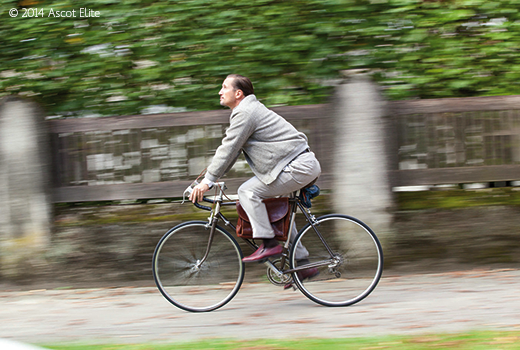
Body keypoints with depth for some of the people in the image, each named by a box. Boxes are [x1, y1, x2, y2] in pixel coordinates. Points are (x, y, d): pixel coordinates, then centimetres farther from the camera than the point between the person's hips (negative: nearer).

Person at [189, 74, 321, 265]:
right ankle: (301, 260, 24)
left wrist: (208, 180, -12)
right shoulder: (249, 110, 21)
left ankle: (269, 243, -11)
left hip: (298, 167, -11)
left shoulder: (244, 113, -11)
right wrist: (208, 177, 19)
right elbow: (231, 150, 23)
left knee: (247, 191, -10)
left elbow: (228, 149, -15)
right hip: (306, 164, 11)